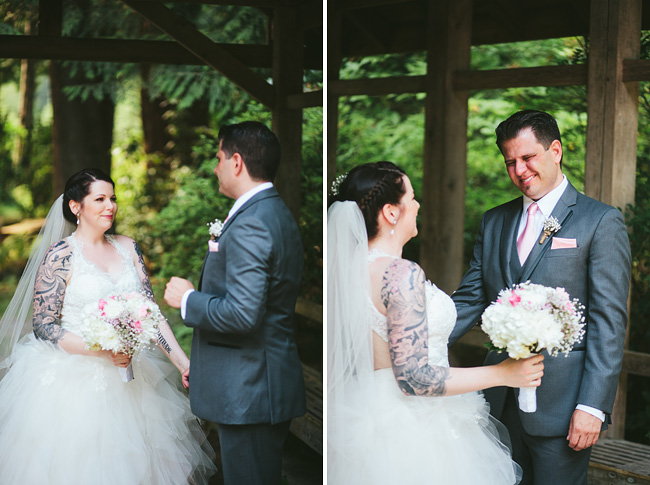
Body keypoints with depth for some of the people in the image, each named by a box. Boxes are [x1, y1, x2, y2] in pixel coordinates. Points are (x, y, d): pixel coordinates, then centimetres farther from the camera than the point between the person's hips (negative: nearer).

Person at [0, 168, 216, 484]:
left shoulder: (127, 248, 5)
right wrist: (103, 350, -21)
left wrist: (183, 362, -7)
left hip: (128, 373, 5)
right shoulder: (60, 256, -9)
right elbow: (43, 326, -11)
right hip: (74, 376, -5)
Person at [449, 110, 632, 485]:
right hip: (501, 401, 5)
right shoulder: (494, 222, 13)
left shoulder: (601, 222, -5)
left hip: (560, 406, -5)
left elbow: (609, 321, -9)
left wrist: (593, 405, -15)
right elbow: (470, 300, 9)